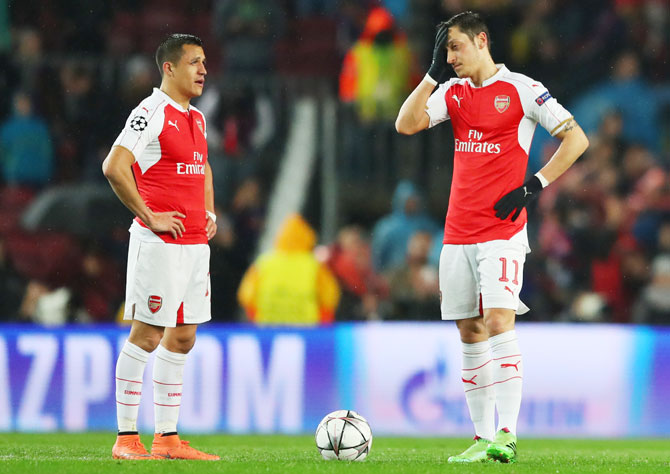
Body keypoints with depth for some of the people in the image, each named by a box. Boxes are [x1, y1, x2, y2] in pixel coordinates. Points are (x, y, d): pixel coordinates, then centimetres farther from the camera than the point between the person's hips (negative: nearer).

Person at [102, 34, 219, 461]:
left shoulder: (196, 117, 16)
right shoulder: (152, 113, -11)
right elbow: (113, 167, -20)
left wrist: (210, 212, 18)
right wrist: (149, 216, -17)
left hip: (196, 243, 9)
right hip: (160, 244, -9)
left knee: (182, 339, 10)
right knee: (146, 337, -6)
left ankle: (167, 438, 15)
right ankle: (127, 438, -1)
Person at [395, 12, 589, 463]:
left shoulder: (521, 89, -3)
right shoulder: (453, 92, 12)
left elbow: (576, 138, -3)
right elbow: (406, 124, 0)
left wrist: (536, 185, -11)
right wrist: (434, 73, -4)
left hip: (503, 230, -6)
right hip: (458, 233, 6)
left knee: (499, 320, -17)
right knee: (470, 331, 5)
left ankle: (507, 434, -20)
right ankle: (483, 437, 10)